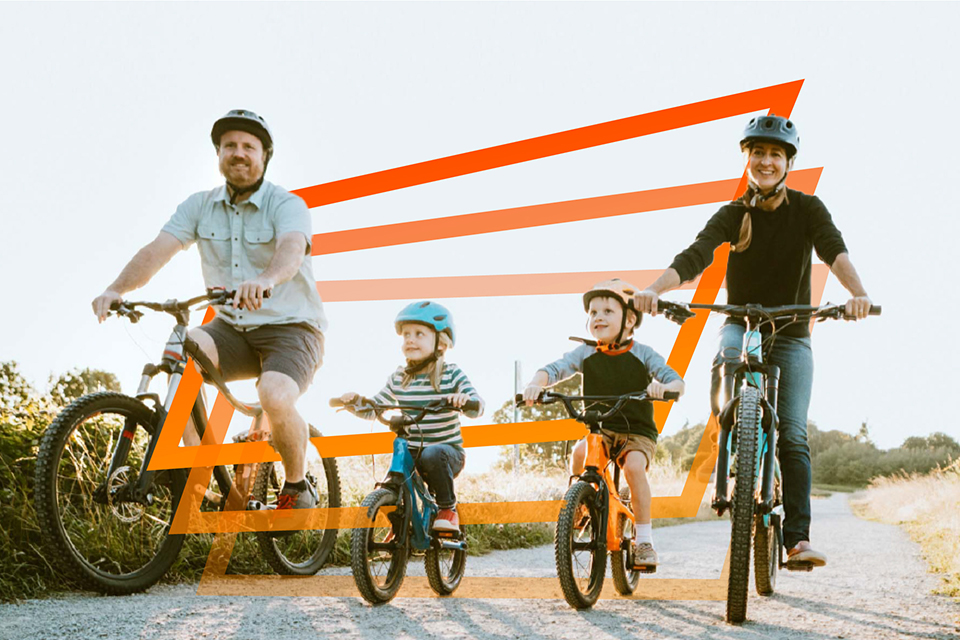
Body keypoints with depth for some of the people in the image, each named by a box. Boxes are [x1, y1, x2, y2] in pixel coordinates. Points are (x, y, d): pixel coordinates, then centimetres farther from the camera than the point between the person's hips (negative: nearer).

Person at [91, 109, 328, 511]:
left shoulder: (286, 205, -10)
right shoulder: (200, 207, 4)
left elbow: (292, 249, -33)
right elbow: (158, 250, -10)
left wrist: (266, 280, -56)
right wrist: (117, 289, -29)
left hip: (291, 329, -4)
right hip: (232, 328, 4)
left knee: (275, 398, -32)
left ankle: (298, 487, -2)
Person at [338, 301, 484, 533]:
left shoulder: (451, 374, -4)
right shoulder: (398, 378, 6)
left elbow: (477, 407, -12)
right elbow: (372, 409, 11)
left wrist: (464, 399, -35)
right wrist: (354, 401, -10)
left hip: (447, 451, -4)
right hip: (410, 454, 4)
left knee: (432, 454, -37)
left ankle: (448, 509, -15)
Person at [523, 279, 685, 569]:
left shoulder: (642, 354, -4)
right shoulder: (586, 353, 1)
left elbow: (677, 382, -12)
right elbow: (553, 369, -8)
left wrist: (663, 387, -36)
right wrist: (536, 383, -31)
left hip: (638, 432, -1)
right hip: (599, 429, 2)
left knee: (634, 466, -30)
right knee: (580, 452, -31)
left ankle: (643, 539, -15)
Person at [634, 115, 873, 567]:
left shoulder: (807, 209, -3)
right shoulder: (733, 215, -2)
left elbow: (834, 249, -22)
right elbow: (694, 257, -19)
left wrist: (857, 293, -44)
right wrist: (654, 290, -39)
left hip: (791, 335, 0)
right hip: (741, 325, 0)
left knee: (792, 435, -10)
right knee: (729, 357, -36)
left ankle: (798, 538, -12)